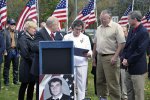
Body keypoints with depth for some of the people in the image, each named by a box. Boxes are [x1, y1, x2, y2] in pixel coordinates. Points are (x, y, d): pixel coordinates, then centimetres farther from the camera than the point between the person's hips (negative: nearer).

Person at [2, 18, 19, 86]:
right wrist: (5, 51, -17)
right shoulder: (5, 32, -5)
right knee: (7, 67, 3)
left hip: (15, 50, 5)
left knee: (16, 67, 10)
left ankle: (15, 80, 19)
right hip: (9, 51, -5)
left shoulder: (16, 32, 11)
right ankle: (6, 81, 10)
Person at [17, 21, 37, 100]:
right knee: (24, 85, 1)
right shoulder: (23, 39, -10)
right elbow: (25, 54, -18)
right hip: (27, 66, -7)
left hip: (33, 66, 7)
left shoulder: (33, 38, 14)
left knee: (32, 85, 9)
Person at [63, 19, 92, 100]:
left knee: (82, 84, 1)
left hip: (82, 64, 1)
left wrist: (87, 54, -17)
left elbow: (90, 52, 4)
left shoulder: (85, 38, 8)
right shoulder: (66, 37, 6)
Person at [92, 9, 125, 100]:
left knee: (112, 82, -5)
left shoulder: (116, 27, -9)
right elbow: (95, 43, 20)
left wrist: (115, 57, -18)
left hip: (110, 58, -7)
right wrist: (93, 57, 17)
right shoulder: (99, 28, 14)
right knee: (100, 80, 14)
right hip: (100, 57, 7)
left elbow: (122, 43, -13)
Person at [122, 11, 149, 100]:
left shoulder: (143, 32, -16)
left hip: (138, 68, -9)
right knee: (130, 92, 17)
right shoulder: (131, 30, 10)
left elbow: (140, 51, -20)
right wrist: (124, 58, -1)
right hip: (130, 67, 9)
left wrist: (128, 61, -15)